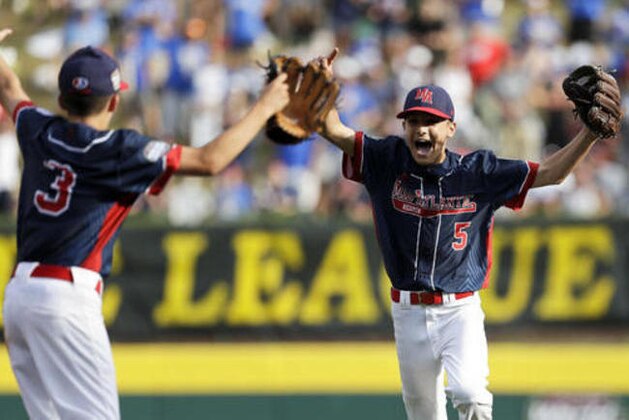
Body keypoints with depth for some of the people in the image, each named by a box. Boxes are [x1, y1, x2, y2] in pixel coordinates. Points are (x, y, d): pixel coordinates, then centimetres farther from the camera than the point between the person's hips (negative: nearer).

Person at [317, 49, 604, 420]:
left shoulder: (478, 172, -5)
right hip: (409, 312, 3)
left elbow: (551, 173, -6)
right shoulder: (390, 162, -1)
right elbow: (333, 131, -4)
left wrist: (591, 134, -18)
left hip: (460, 310, -3)